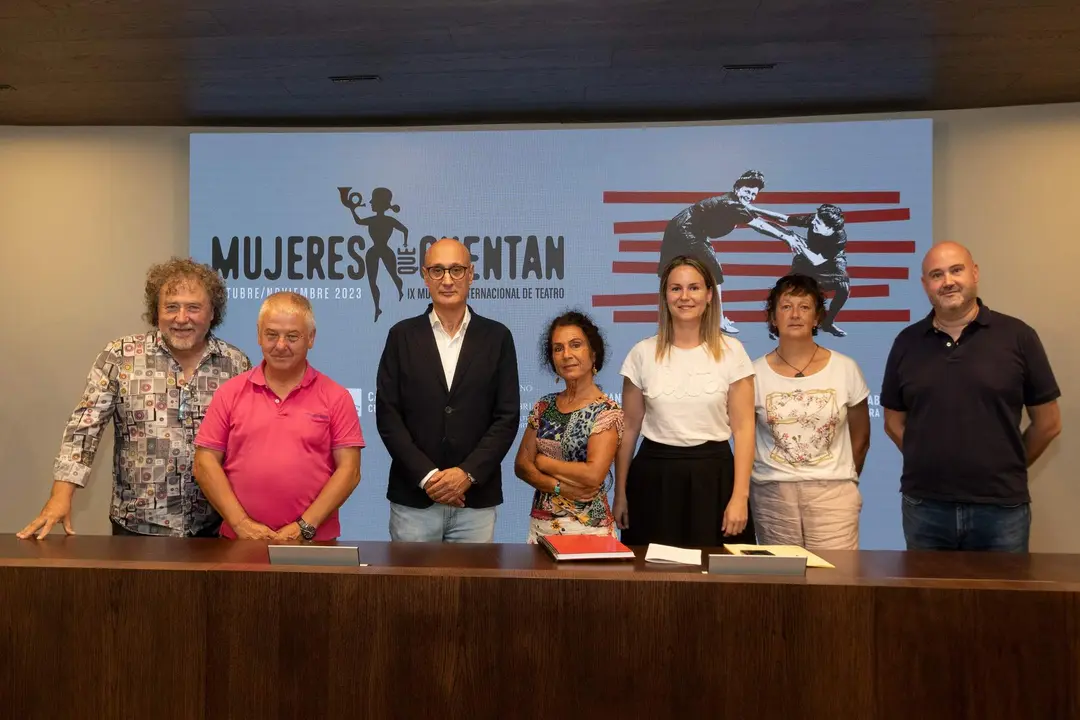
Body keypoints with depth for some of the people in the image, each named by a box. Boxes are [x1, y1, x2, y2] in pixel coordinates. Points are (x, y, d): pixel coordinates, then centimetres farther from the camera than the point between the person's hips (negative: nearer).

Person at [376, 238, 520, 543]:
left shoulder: (497, 337, 4)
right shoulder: (402, 335, 4)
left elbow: (507, 417, 0)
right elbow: (387, 414, 0)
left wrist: (468, 473, -10)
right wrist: (426, 475, -9)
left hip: (477, 498, 0)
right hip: (413, 498, 0)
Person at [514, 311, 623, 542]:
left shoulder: (607, 411, -11)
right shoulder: (544, 406, 5)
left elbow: (593, 475, -21)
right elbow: (521, 465, 1)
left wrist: (543, 462, -9)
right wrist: (559, 487, -15)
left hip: (587, 526, -5)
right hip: (540, 524, 5)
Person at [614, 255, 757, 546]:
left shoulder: (730, 351, 0)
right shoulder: (643, 353, 2)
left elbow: (743, 428, -3)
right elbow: (629, 428, 6)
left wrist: (740, 496, -9)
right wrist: (620, 493, 6)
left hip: (712, 476, -1)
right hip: (654, 477, 1)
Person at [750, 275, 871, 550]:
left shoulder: (845, 369, -1)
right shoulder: (756, 373, -2)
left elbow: (860, 438, 9)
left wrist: (842, 479, 12)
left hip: (832, 491, 0)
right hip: (771, 493, 0)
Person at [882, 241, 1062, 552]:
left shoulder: (1017, 336, -2)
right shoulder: (907, 342, 4)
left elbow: (1048, 422, 4)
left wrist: (1005, 469, 9)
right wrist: (931, 465, 5)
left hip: (1001, 507, -2)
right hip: (924, 506, 2)